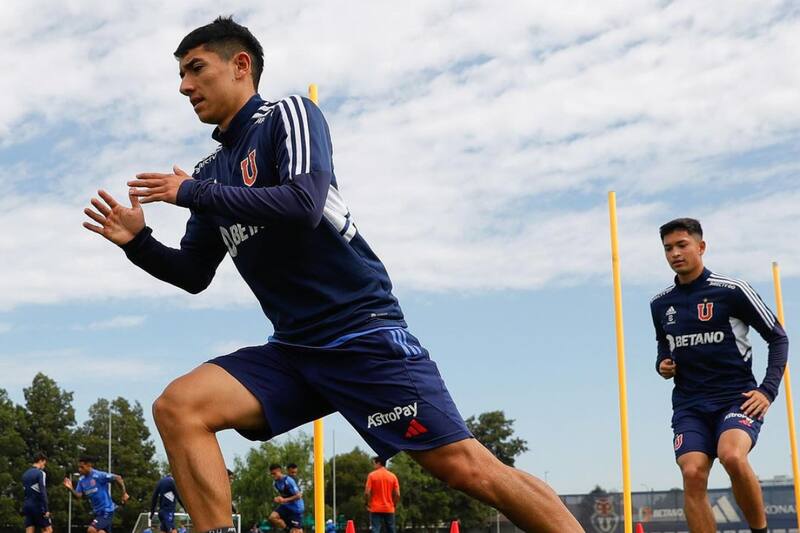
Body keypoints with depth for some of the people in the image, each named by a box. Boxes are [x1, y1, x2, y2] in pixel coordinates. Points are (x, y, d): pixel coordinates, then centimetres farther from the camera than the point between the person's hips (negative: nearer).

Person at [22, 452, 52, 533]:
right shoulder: (40, 473, -7)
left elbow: (25, 490, 18)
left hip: (27, 506, 7)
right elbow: (43, 493, -14)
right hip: (38, 506, -7)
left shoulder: (25, 474, 15)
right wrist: (46, 509, -14)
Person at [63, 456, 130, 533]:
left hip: (106, 510, -8)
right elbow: (78, 495, 1)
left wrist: (124, 493, -14)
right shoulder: (81, 480, 7)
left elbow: (118, 478, -16)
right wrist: (70, 489, -16)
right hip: (97, 512, 8)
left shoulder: (98, 475, -15)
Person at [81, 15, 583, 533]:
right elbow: (194, 275, 21)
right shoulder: (210, 170, 16)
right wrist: (138, 240, 3)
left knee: (464, 465, -13)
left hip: (364, 332, -6)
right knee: (177, 406, -13)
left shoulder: (289, 115, -3)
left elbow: (304, 204, -21)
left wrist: (192, 194, -14)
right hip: (295, 349, 7)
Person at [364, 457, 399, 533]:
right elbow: (397, 494, -1)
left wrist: (368, 503, 5)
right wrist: (393, 505, 13)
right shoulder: (393, 476, 4)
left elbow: (367, 493, -10)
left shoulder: (372, 475, -5)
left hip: (375, 509, -3)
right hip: (389, 509, 3)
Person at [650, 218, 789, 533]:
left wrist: (768, 390, -8)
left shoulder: (732, 291, -4)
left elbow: (778, 338, 2)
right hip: (689, 404, 4)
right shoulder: (660, 304, 9)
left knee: (732, 456, -31)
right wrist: (662, 365, 5)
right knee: (693, 475, -15)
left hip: (737, 397, -4)